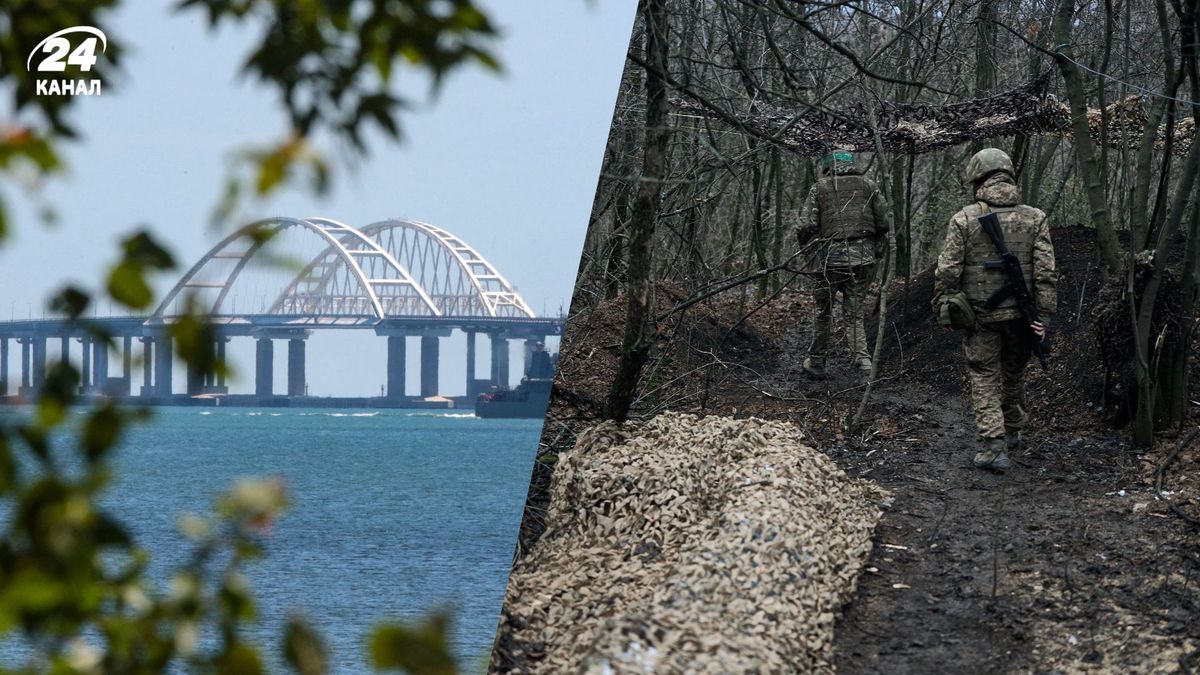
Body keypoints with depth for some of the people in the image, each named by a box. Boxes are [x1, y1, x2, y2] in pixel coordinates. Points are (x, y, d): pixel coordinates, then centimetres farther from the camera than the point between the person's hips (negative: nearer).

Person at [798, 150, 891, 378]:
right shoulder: (868, 186, 8)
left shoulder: (820, 188, 3)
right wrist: (879, 249, 20)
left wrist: (809, 246, 13)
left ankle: (816, 362, 22)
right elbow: (883, 224, 4)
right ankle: (862, 358, -9)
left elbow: (807, 225, -6)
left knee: (823, 312, 14)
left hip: (829, 258, -2)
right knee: (854, 313, 9)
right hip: (862, 259, 2)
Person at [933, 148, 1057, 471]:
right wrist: (1043, 316, -1)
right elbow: (1046, 272, -5)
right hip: (1020, 314, 3)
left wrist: (941, 309, 4)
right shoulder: (1034, 218, -2)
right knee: (1014, 374, 21)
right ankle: (1012, 432, 38)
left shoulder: (964, 219, -9)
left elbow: (947, 271, -8)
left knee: (984, 378, 4)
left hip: (979, 314, -3)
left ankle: (993, 445, -8)